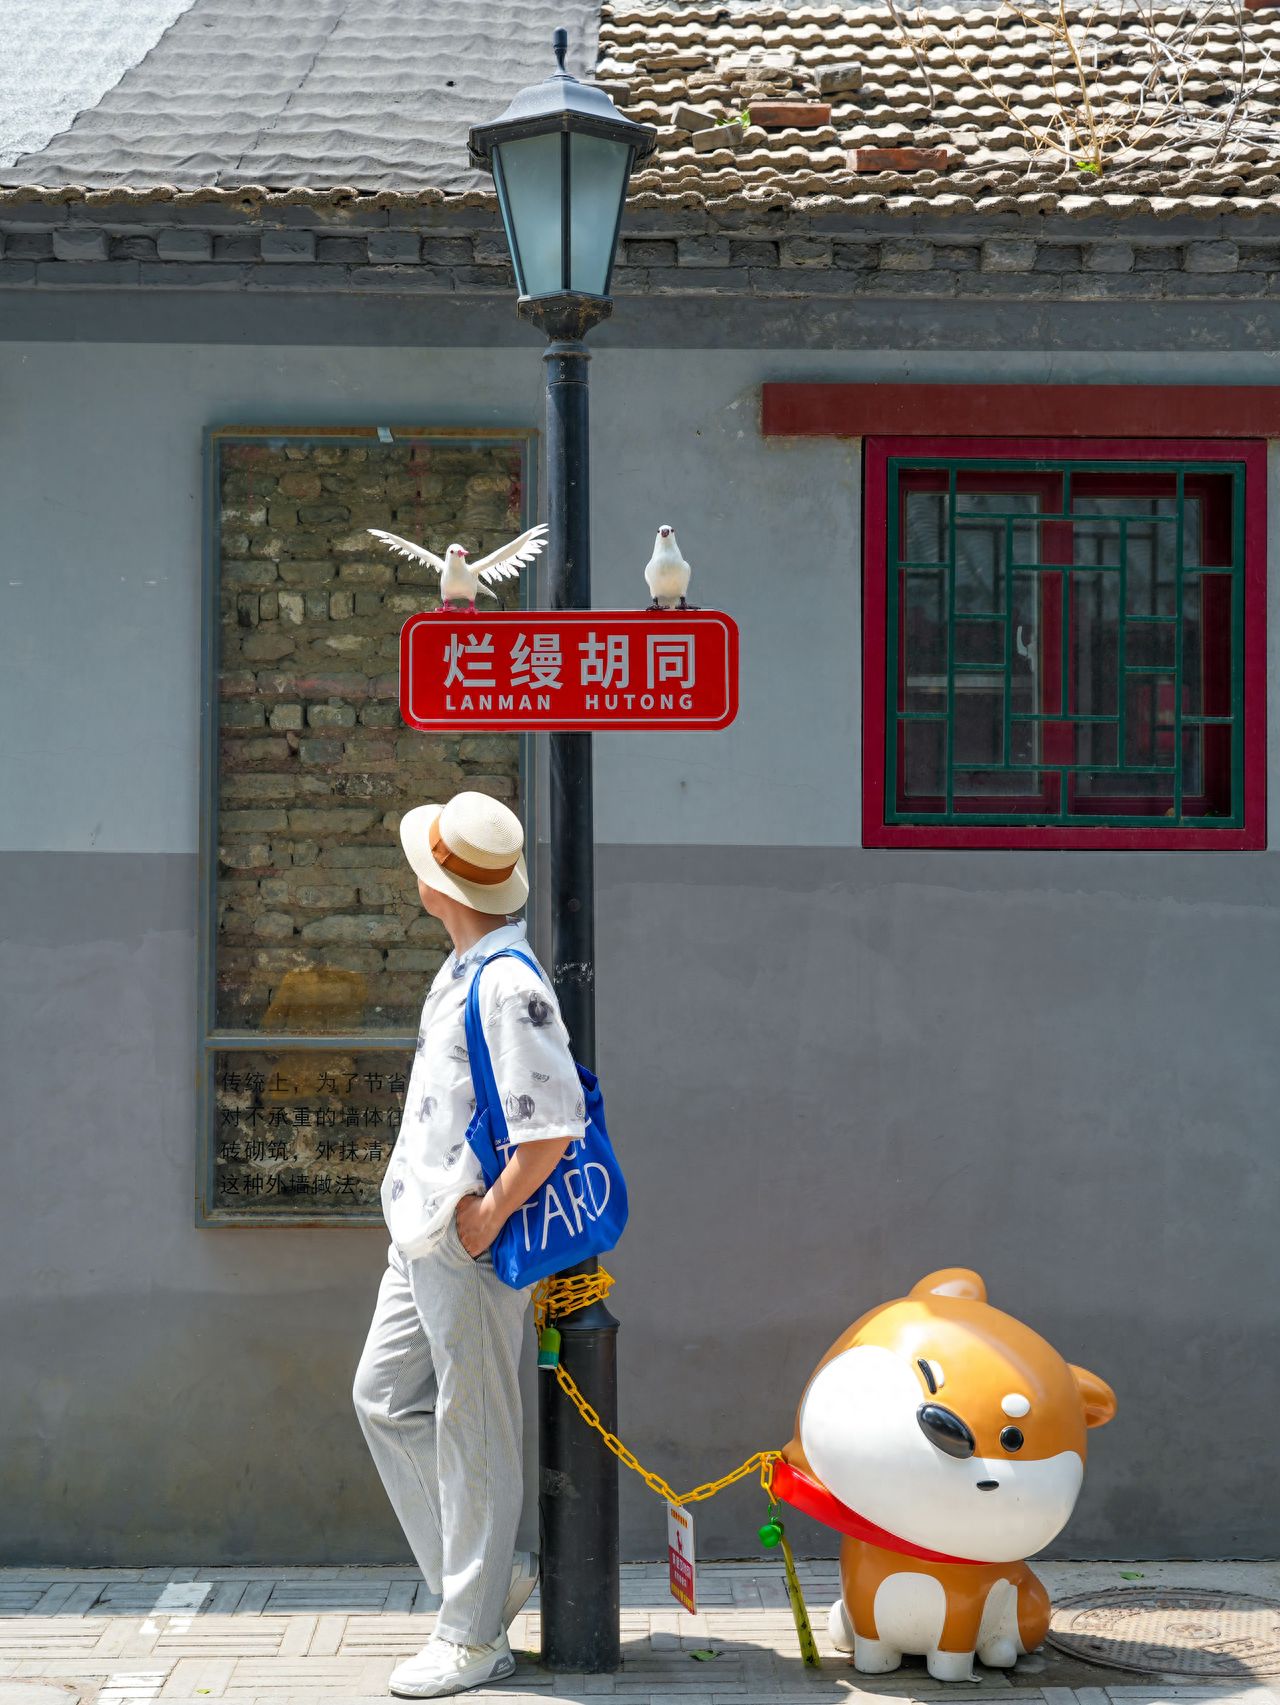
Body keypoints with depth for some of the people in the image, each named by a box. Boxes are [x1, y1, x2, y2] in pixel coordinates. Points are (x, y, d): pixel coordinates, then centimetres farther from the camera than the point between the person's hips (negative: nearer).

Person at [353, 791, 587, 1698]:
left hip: (469, 1243, -10)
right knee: (386, 1398, 16)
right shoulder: (464, 968, 11)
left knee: (473, 1432, 0)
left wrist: (485, 1217, -19)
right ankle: (493, 1572, 25)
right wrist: (430, 1214, 18)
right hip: (423, 1232, 10)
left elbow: (553, 1129, -26)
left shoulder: (508, 985, -21)